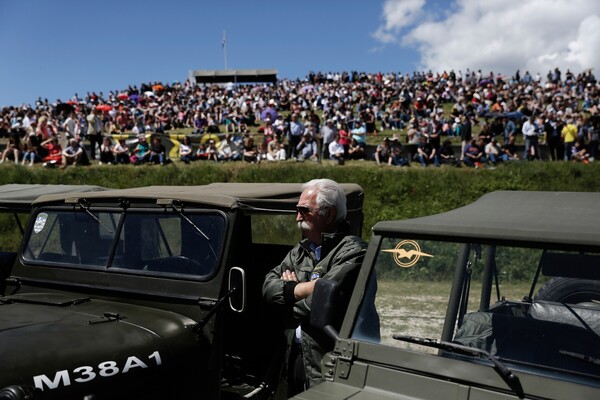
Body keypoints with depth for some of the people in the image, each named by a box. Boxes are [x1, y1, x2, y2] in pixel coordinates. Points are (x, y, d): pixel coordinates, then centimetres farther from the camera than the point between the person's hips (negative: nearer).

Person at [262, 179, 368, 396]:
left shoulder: (352, 252, -15)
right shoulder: (300, 250, 11)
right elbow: (268, 287, 2)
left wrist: (289, 290, -5)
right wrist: (302, 289, -15)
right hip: (294, 357, 7)